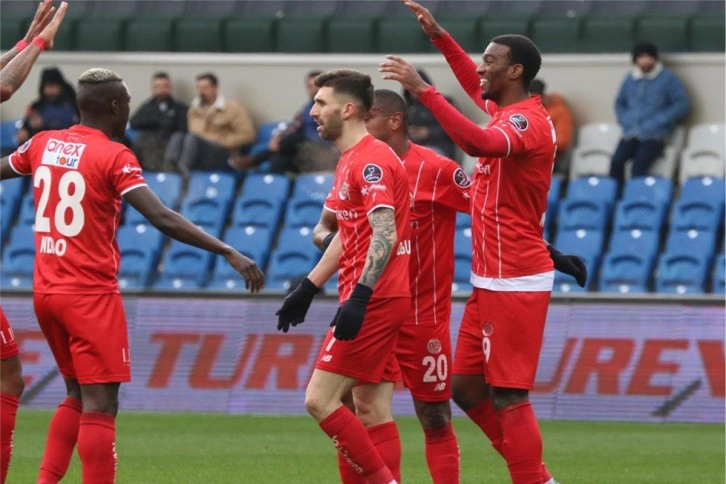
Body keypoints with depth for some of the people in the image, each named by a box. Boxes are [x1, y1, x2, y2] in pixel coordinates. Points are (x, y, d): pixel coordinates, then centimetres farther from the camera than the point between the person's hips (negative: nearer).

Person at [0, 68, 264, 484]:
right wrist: (228, 253, -21)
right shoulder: (114, 157, -12)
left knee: (79, 396, 19)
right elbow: (162, 219, -21)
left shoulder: (43, 144, 6)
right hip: (91, 294, -7)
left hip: (46, 290, 7)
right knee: (99, 406, -6)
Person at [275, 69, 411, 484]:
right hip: (381, 300, 10)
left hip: (373, 301, -10)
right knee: (372, 410, 7)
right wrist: (308, 288, 27)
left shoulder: (370, 161, -14)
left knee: (320, 400, -11)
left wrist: (359, 295, -30)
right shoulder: (351, 161, 18)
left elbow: (384, 235, -23)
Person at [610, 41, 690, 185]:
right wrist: (625, 121, 5)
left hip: (654, 135, -4)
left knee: (639, 166, -28)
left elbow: (682, 105, -4)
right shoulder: (630, 79, 13)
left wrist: (657, 122, -13)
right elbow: (619, 103, 26)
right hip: (631, 133, 4)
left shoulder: (668, 79, -1)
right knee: (616, 162, -23)